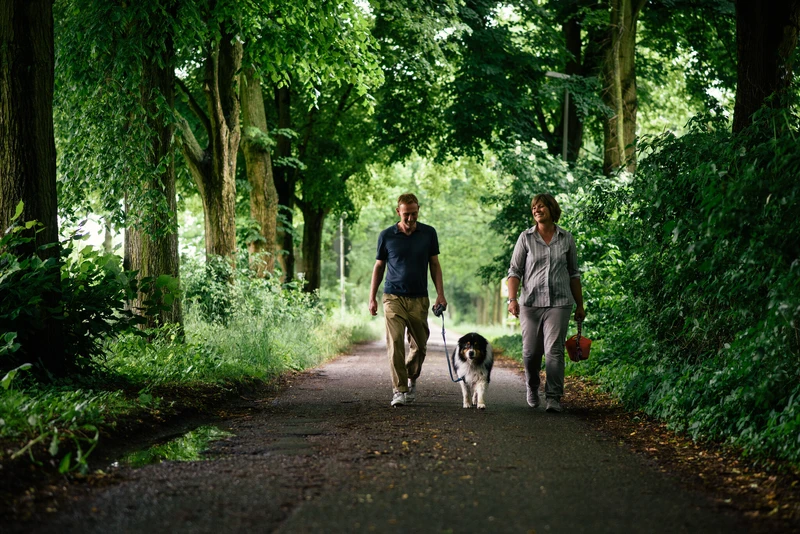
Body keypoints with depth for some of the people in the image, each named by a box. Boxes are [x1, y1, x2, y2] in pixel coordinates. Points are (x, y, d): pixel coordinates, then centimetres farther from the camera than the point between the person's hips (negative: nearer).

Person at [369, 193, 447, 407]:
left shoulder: (428, 233, 3)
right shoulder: (386, 236, 0)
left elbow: (434, 265, 9)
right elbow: (379, 266, 9)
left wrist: (440, 294, 0)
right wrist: (372, 297, 5)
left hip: (419, 299, 2)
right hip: (394, 298, -2)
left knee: (419, 346, 8)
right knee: (395, 343, -14)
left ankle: (411, 380, 33)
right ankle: (399, 390, -12)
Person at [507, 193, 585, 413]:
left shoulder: (566, 238, 7)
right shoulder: (526, 237, 4)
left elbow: (574, 273, 14)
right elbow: (515, 270, 2)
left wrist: (580, 305, 15)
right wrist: (512, 299, -11)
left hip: (559, 302, 0)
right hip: (531, 302, 0)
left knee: (554, 349, -11)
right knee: (531, 351, 4)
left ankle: (553, 398, -8)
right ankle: (532, 387, 31)